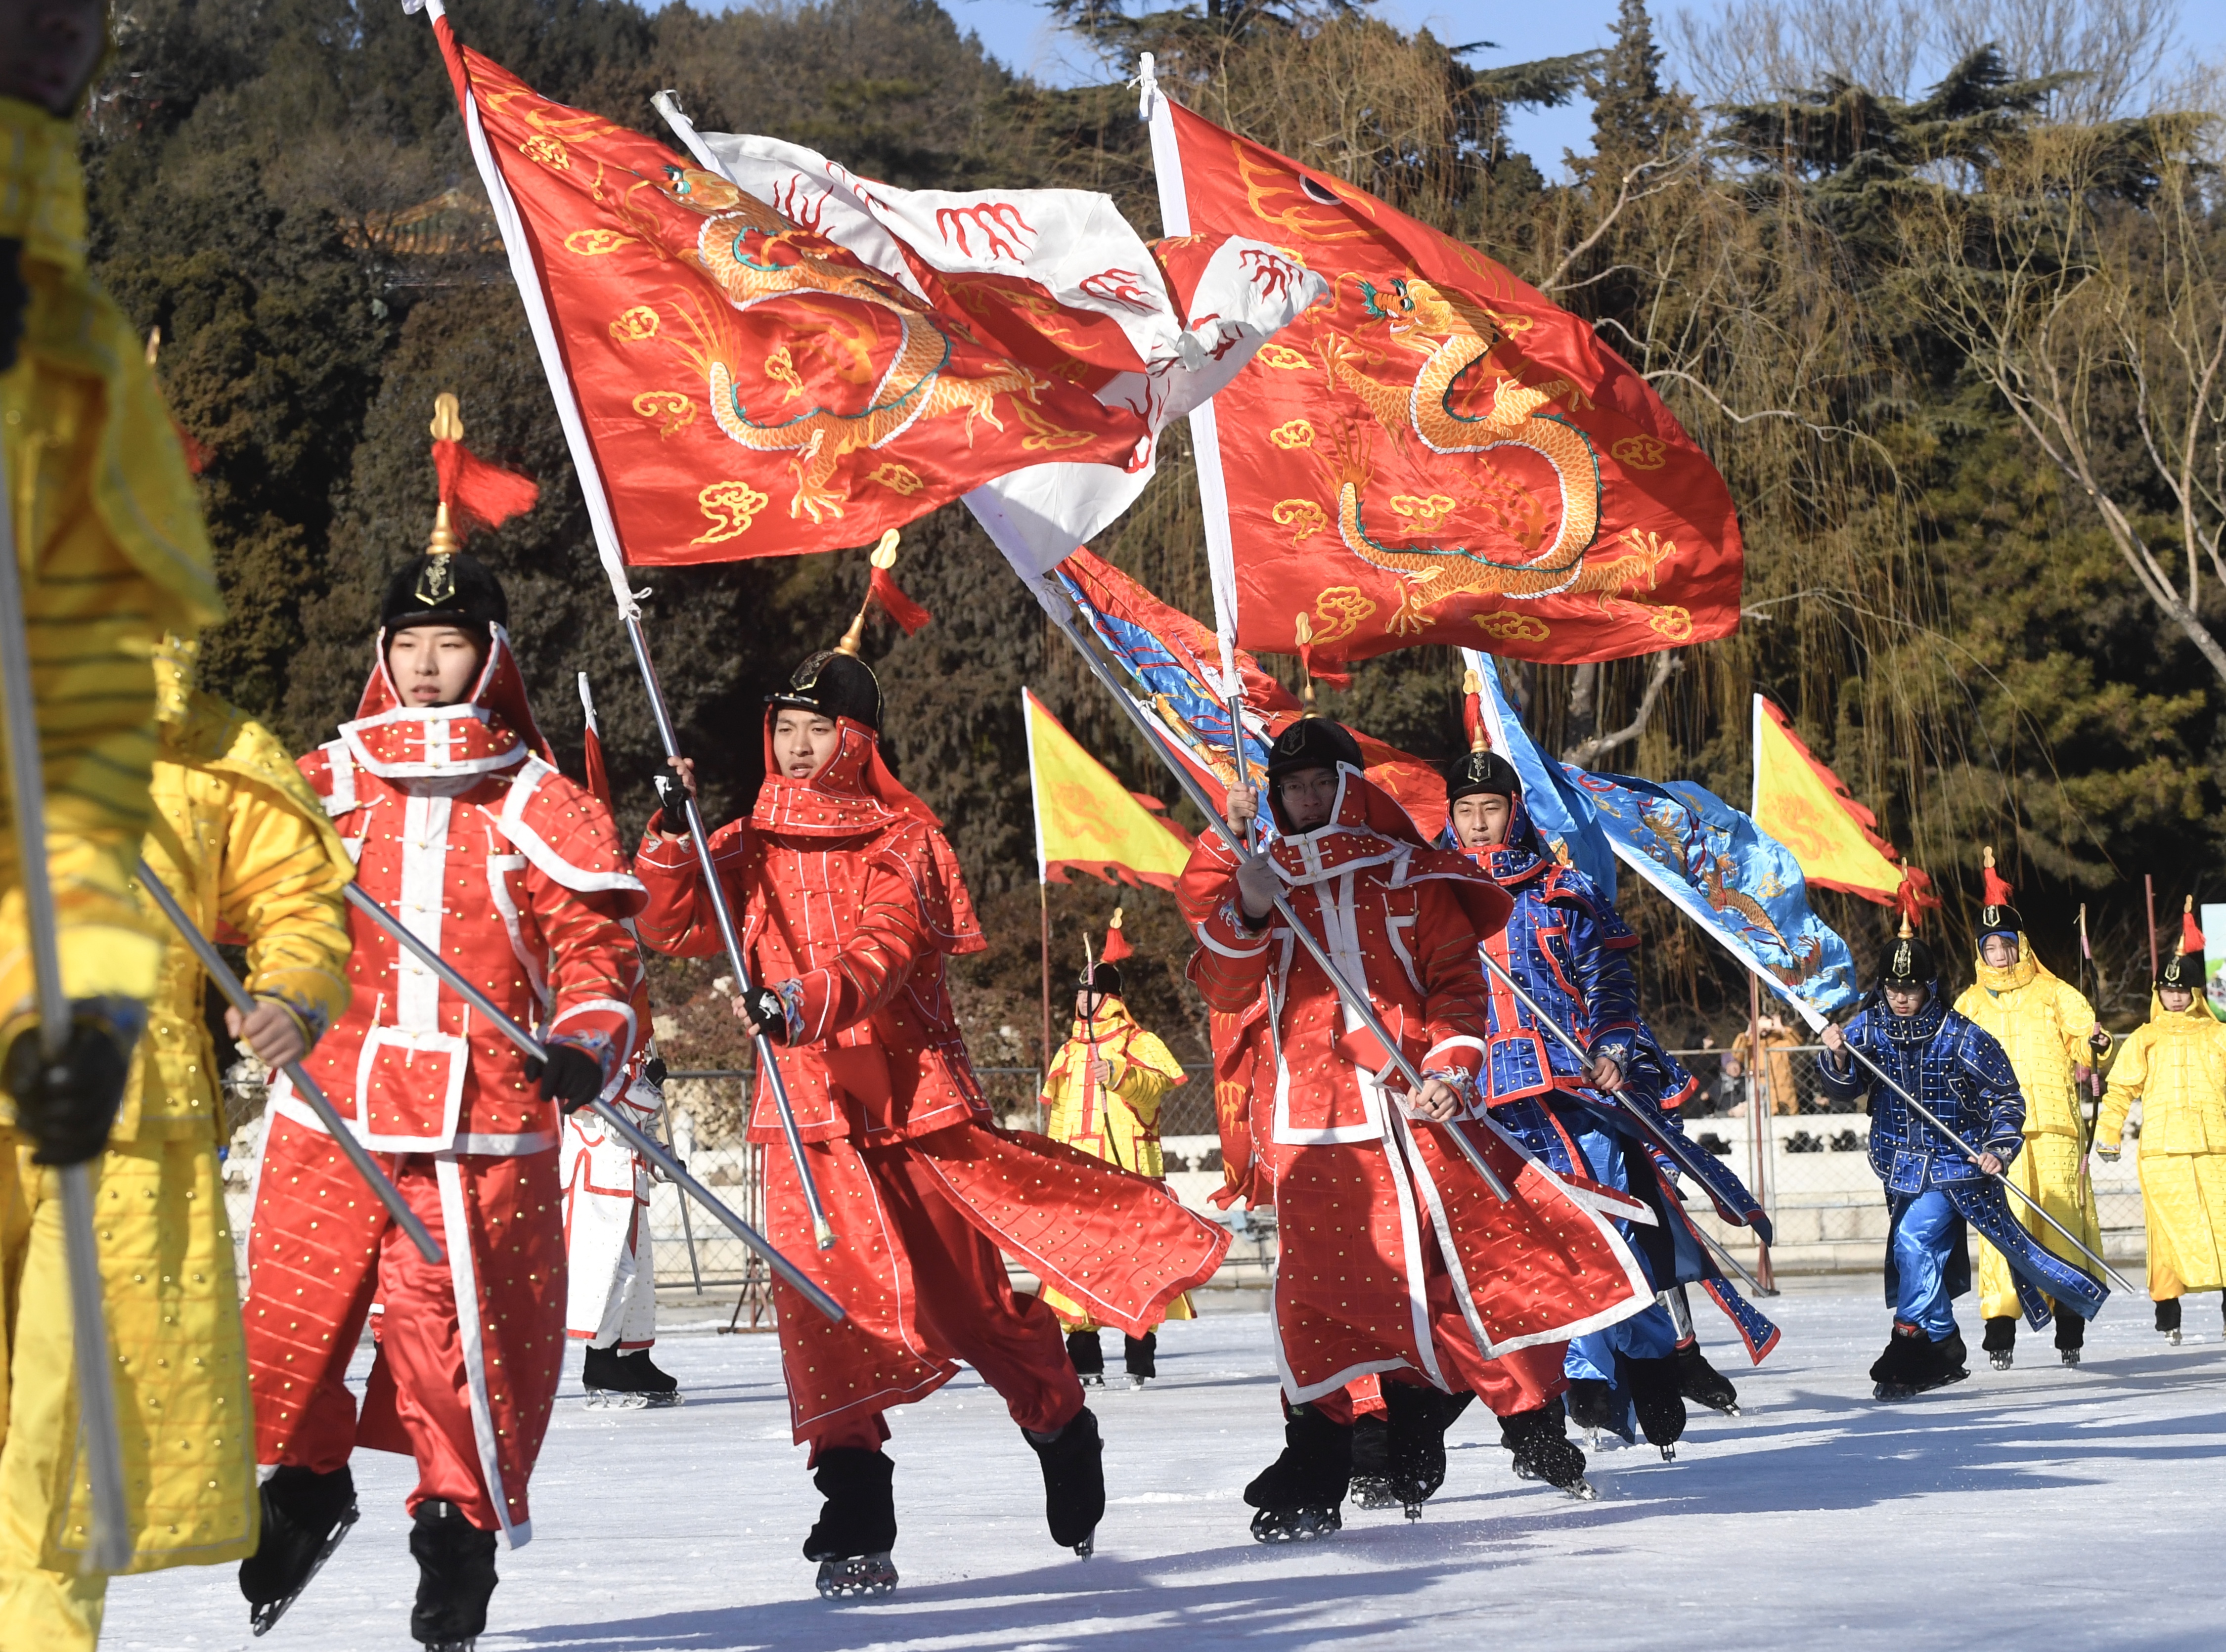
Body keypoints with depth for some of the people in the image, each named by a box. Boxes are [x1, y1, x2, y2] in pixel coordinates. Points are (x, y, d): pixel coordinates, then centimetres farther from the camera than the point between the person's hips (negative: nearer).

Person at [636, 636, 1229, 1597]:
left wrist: (802, 1004, -33)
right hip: (809, 1111, 2)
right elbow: (670, 926, 1)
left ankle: (1063, 1429, 32)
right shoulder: (750, 851, 13)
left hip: (916, 1098, -1)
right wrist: (672, 837, -15)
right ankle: (856, 1525, -12)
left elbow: (883, 953, -14)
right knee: (826, 1301, -14)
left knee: (974, 1291, 5)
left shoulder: (902, 841, 2)